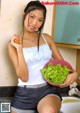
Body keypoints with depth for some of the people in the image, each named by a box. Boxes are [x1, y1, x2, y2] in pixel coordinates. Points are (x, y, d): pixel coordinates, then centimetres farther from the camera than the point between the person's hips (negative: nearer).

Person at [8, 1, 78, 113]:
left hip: (48, 90, 1)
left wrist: (74, 73, -10)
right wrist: (19, 49, -17)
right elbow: (23, 77, -9)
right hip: (25, 94, 0)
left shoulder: (46, 38, 6)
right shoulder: (14, 43, -2)